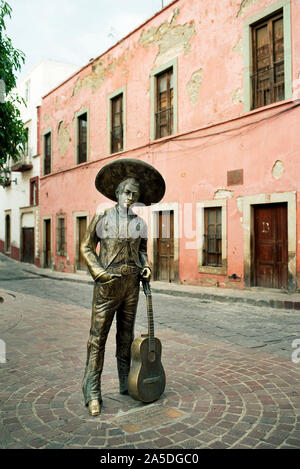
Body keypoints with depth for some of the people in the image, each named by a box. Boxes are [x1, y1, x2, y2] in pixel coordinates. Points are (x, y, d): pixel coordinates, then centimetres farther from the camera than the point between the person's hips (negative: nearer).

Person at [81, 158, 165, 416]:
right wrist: (98, 272, -9)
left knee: (126, 335, 14)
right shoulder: (103, 217, -2)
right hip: (108, 284, -3)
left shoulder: (139, 222, 7)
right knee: (98, 337, -1)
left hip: (131, 283, 4)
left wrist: (146, 267, 1)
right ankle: (92, 392, 9)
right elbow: (87, 247, 2)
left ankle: (126, 383, 27)